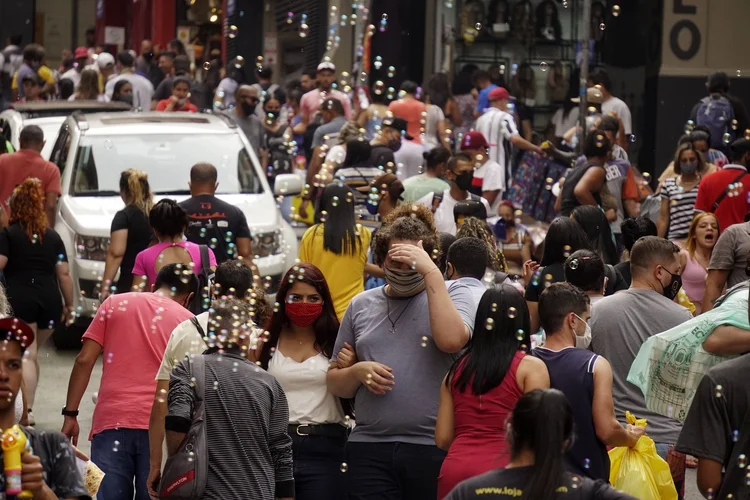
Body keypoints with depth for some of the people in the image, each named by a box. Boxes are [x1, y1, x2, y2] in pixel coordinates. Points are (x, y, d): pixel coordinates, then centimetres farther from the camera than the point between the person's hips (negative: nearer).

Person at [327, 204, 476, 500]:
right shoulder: (361, 305, 15)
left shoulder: (452, 295, 6)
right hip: (369, 448, 3)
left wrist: (431, 273, -14)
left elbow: (451, 340, -18)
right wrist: (358, 371, -4)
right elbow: (335, 384, 19)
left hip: (434, 448, -3)